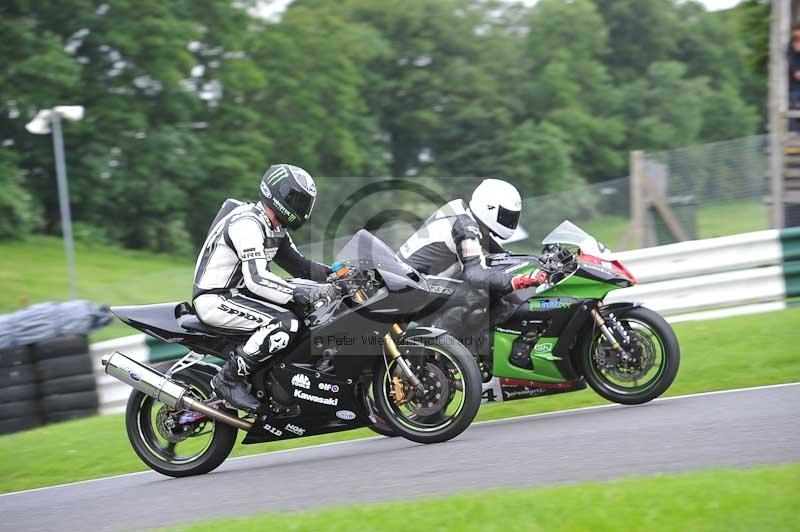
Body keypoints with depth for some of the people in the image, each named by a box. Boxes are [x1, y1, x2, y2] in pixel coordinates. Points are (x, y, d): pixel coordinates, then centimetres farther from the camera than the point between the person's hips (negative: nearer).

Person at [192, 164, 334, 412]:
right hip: (215, 300, -11)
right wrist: (301, 293, -37)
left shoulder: (274, 228, 12)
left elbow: (297, 264, 17)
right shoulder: (247, 224, -22)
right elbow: (256, 279, -32)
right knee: (285, 323, -28)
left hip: (237, 294, 11)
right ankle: (229, 380, -17)